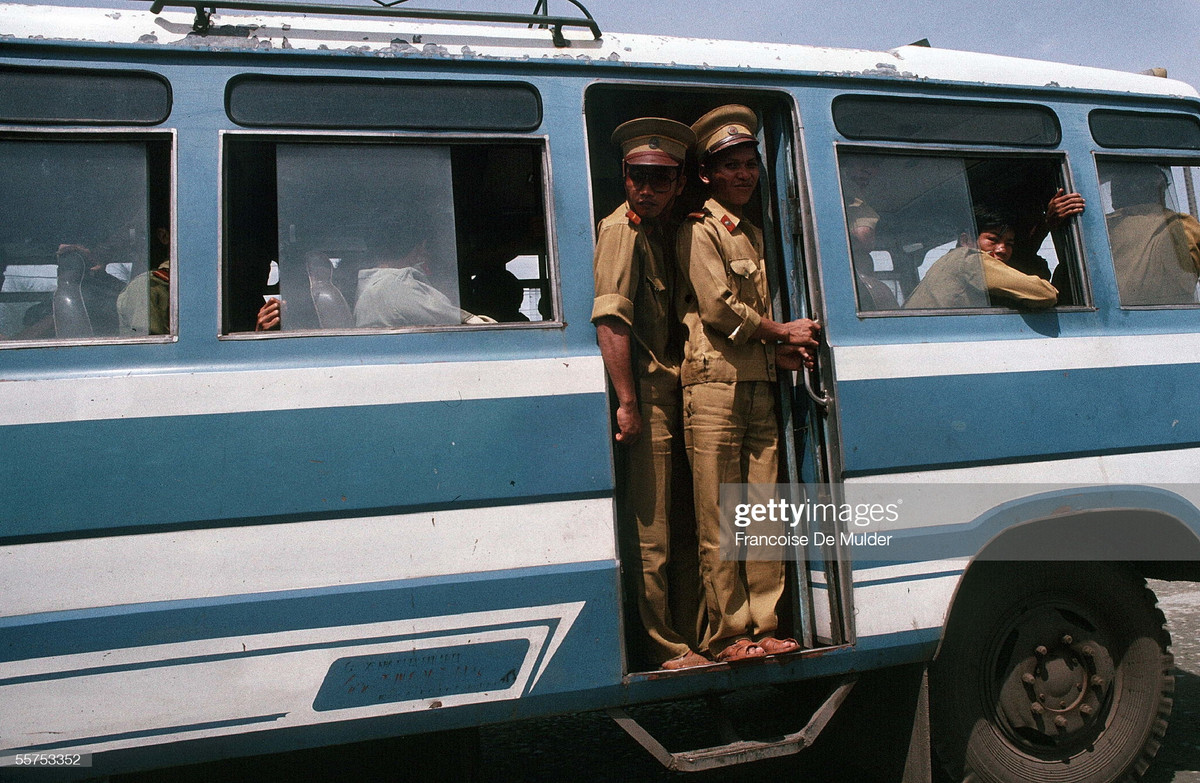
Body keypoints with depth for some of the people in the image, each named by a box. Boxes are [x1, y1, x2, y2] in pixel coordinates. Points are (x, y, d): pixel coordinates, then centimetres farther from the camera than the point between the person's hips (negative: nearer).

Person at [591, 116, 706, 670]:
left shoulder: (662, 231, 17)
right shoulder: (624, 228, -10)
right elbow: (611, 317, -22)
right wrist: (628, 402, -27)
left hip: (665, 392, 10)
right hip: (644, 396, -9)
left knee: (666, 524, 16)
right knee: (650, 532, -3)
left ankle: (674, 636, 29)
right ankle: (664, 648, 8)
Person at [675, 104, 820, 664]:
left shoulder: (753, 235, 23)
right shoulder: (699, 230, 0)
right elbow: (718, 307, -10)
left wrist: (783, 351, 5)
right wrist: (784, 334, -2)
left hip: (760, 386, 7)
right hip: (715, 386, -7)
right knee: (719, 523, -4)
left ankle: (765, 628, 13)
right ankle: (727, 635, 4)